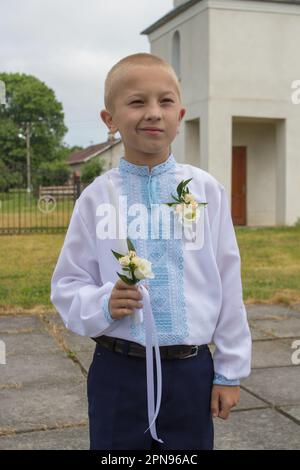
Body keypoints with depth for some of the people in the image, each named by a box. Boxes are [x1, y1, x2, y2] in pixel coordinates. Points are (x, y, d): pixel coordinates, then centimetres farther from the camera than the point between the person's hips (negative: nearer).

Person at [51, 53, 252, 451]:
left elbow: (228, 283, 2)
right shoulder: (97, 198, -4)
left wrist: (230, 370, 5)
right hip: (119, 372, 0)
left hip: (191, 371, 1)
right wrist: (103, 305, -19)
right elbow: (67, 286, 2)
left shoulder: (207, 190, -3)